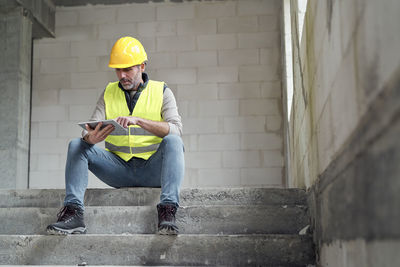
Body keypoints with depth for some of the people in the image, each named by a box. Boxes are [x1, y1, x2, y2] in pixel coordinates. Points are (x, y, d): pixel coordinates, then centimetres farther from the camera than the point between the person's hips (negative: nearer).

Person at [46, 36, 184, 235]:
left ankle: (167, 210, -40)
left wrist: (138, 120, -27)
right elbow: (91, 128, 1)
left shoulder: (162, 92, 3)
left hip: (152, 169, -2)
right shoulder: (109, 93, 11)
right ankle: (73, 213, -27)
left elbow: (176, 129, -13)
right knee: (77, 145, -15)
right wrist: (90, 138, -26)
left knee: (172, 141, -31)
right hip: (120, 170, 3)